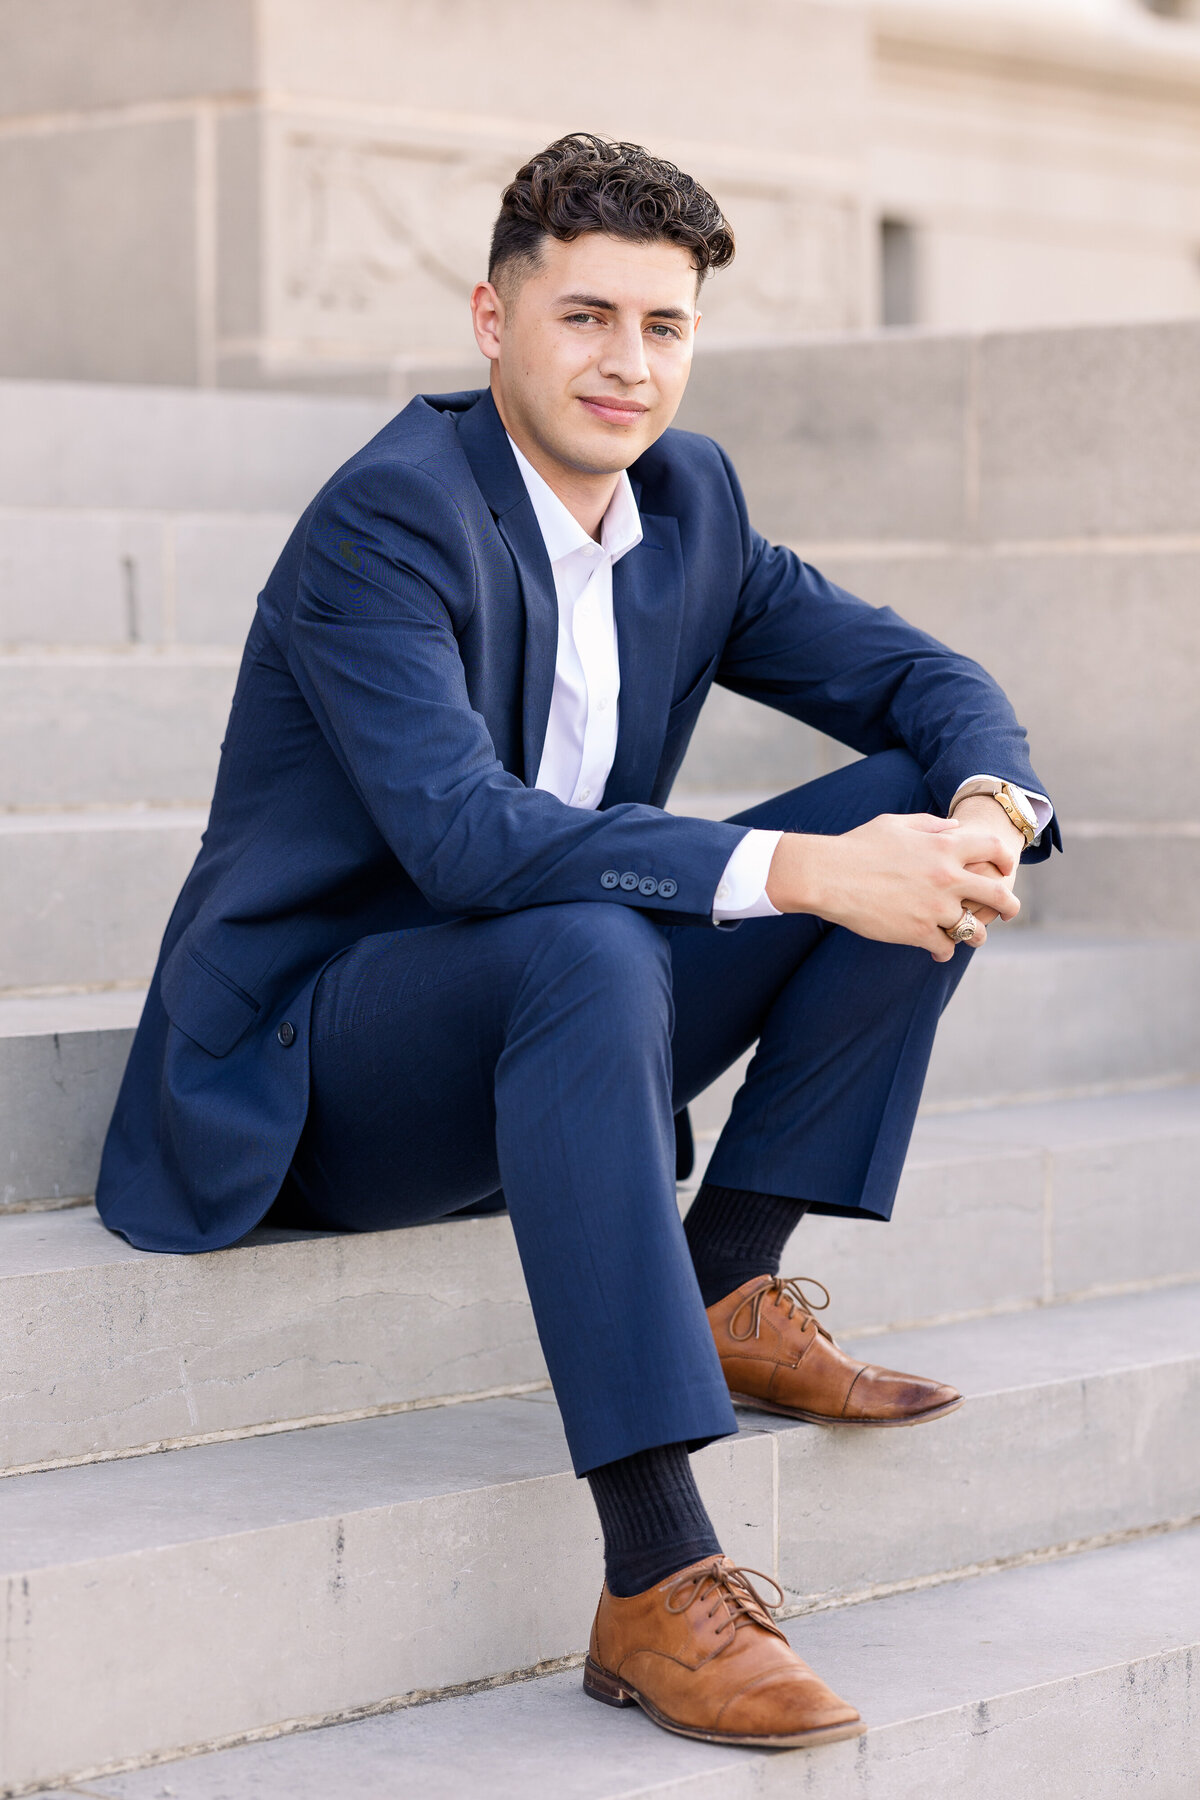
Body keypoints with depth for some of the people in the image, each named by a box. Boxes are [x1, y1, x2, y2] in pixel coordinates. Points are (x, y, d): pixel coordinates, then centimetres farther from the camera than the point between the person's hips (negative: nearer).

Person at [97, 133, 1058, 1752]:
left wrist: (987, 805, -18)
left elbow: (915, 676, 7)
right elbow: (461, 829, -34)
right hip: (312, 1059, -7)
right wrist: (799, 872, -40)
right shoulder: (388, 520, -20)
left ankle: (727, 1295, -6)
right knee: (586, 953, -40)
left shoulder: (690, 499, 3)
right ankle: (659, 1589, -42)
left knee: (923, 819, -4)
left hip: (552, 1010, 7)